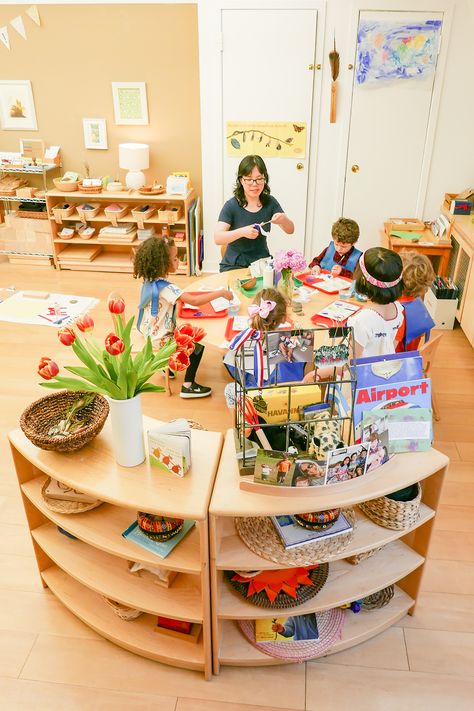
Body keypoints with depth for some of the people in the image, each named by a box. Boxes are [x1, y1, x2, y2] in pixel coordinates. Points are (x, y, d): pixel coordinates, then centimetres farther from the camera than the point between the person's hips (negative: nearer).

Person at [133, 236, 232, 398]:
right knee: (198, 343, -1)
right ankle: (188, 386, 5)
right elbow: (195, 301, -36)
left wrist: (179, 299, 0)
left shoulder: (149, 280, -3)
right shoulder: (166, 288, -31)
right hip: (160, 339, -9)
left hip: (150, 331, 9)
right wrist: (221, 293, -29)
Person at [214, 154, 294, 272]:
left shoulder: (270, 202, 0)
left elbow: (290, 230, 2)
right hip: (235, 266, -3)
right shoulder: (232, 205, -10)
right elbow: (217, 238, -19)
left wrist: (283, 219, -20)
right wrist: (242, 232, -35)